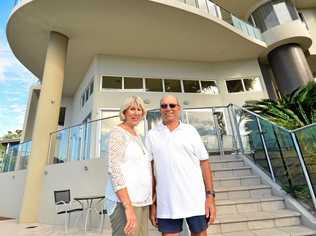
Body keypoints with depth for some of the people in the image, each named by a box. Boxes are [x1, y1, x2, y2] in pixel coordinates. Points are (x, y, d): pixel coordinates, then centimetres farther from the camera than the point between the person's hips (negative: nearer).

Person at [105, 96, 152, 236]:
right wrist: (128, 206, -24)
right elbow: (114, 169, -18)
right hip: (124, 201, -7)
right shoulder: (118, 132, -8)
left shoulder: (137, 136, 16)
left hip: (141, 201, 8)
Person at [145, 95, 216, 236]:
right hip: (166, 203, 0)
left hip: (195, 200, 1)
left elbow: (204, 163, 2)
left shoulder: (191, 131, 2)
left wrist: (210, 195, -4)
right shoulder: (152, 135, 2)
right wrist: (152, 203, 2)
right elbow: (150, 170, 3)